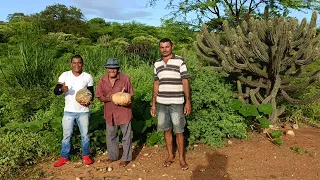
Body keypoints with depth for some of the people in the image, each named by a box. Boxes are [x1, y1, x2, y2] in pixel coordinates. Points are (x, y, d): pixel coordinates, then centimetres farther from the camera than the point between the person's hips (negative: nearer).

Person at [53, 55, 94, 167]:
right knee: (66, 135, 8)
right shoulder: (65, 75, -3)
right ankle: (64, 157, 24)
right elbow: (55, 91, -8)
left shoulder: (88, 77, -2)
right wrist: (62, 89, -31)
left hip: (83, 111, 0)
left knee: (85, 135, 10)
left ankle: (86, 155, 28)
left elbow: (91, 93, 6)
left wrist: (89, 101, -15)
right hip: (69, 111, 0)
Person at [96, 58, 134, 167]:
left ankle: (126, 158, 22)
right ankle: (113, 156, 36)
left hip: (123, 111, -4)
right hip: (110, 113, 4)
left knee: (126, 136, 6)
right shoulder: (103, 80, -1)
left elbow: (131, 96, -6)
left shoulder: (125, 79, -11)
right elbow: (100, 97, 2)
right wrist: (109, 98, -18)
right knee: (111, 135, 17)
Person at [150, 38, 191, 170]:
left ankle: (181, 158, 17)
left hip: (176, 103, -4)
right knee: (167, 130, 12)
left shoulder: (180, 61, -4)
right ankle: (170, 155, 27)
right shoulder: (157, 64, 8)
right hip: (162, 103, 4)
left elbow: (185, 82, -5)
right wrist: (153, 103, 10)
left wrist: (188, 101, -9)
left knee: (178, 131, 3)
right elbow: (156, 84, 12)